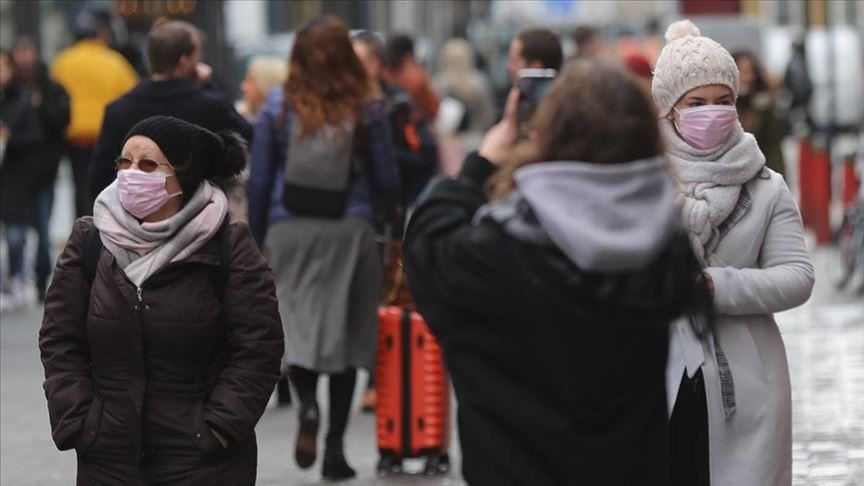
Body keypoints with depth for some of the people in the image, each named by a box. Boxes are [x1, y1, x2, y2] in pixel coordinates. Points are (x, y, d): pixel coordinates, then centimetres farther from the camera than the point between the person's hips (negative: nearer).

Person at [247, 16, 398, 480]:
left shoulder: (278, 107, -1)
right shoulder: (366, 110, -2)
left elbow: (259, 180, 1)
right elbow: (387, 181, 3)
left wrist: (255, 240, 10)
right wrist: (379, 209, 25)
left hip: (289, 231, 0)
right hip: (349, 232, 0)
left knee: (295, 325, 8)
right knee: (344, 333, 9)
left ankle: (307, 405, -22)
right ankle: (335, 449, 9)